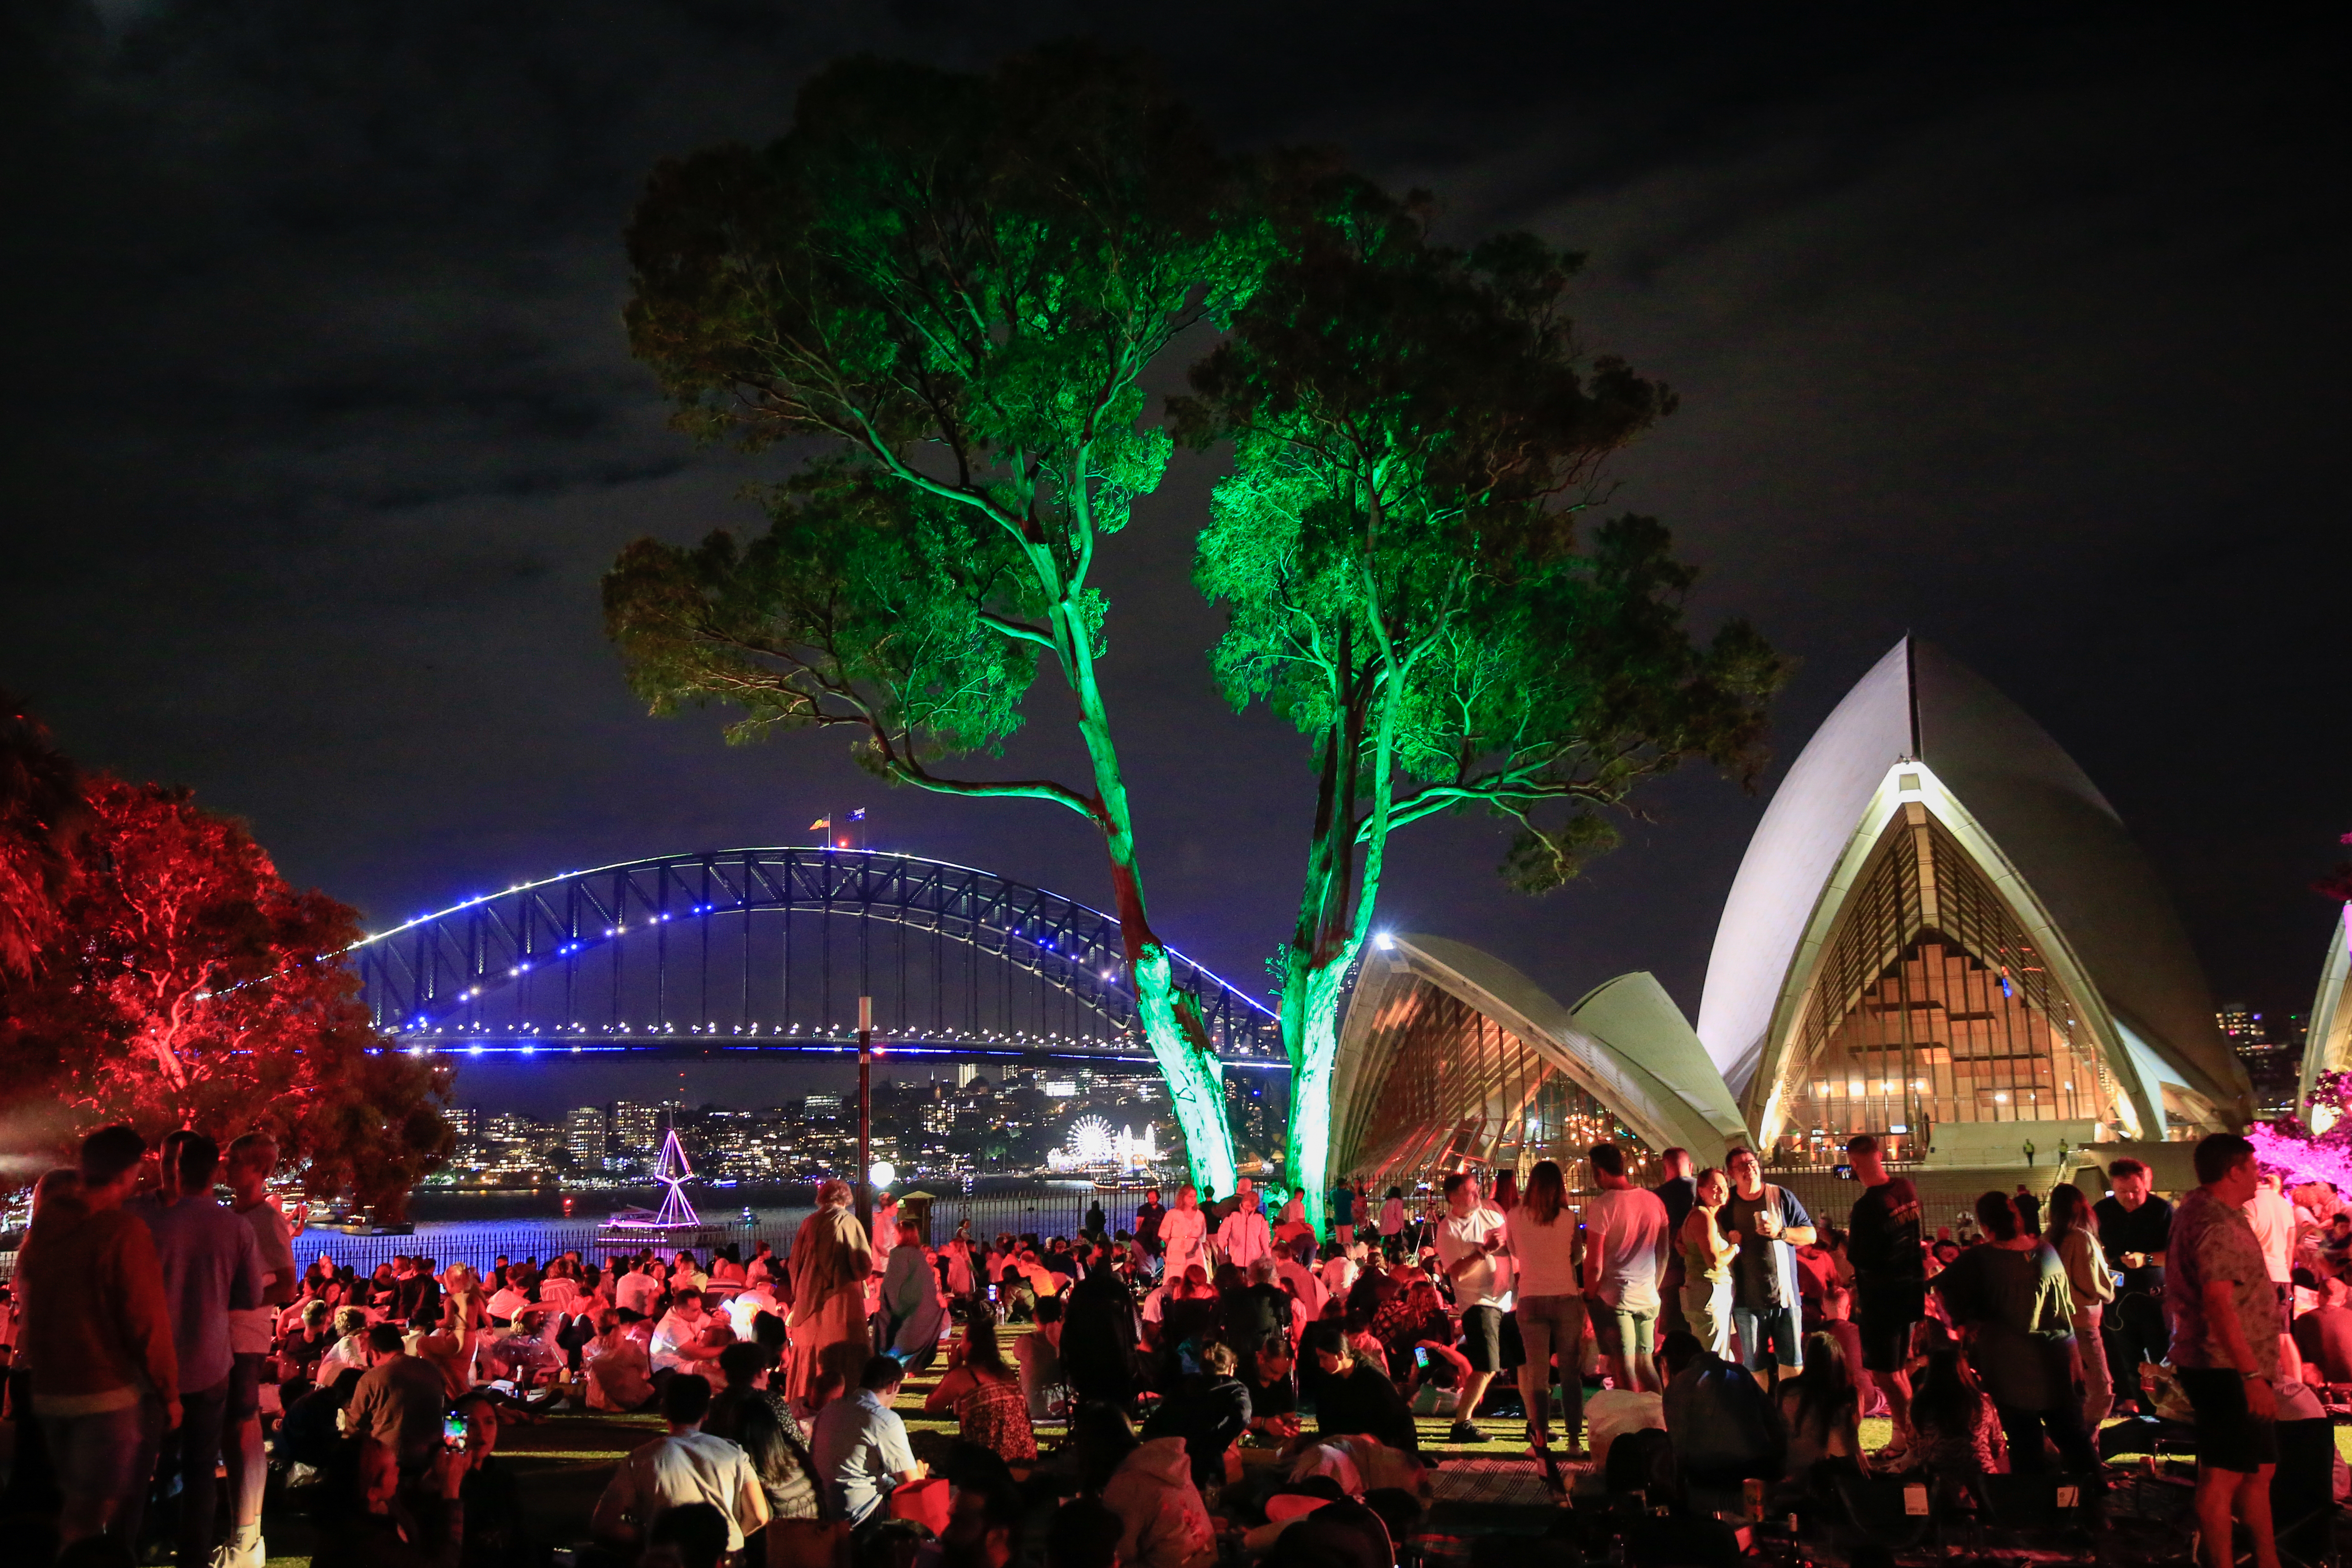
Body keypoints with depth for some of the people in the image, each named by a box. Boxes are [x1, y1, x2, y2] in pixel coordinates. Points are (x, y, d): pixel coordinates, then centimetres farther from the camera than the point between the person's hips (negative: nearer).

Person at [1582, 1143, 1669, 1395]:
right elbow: (1664, 1254, 14)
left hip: (1614, 1296, -5)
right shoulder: (1655, 1201, 5)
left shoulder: (1601, 1205, -12)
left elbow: (1594, 1263, -13)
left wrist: (1589, 1296, 1)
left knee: (1624, 1367, 0)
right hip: (1648, 1298, 6)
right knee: (1646, 1364, 13)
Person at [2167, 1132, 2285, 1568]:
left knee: (2258, 1469, 18)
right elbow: (2218, 1304, -28)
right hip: (2227, 1368, -11)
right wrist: (2252, 1374, -28)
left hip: (2225, 1367, 11)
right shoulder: (2217, 1224, -20)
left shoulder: (2195, 1211, 13)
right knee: (2223, 1477, -2)